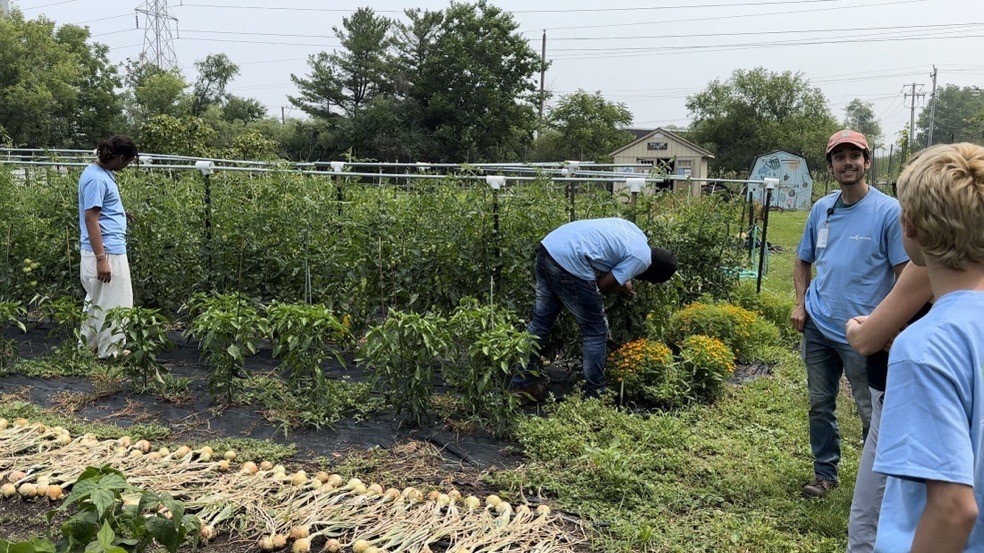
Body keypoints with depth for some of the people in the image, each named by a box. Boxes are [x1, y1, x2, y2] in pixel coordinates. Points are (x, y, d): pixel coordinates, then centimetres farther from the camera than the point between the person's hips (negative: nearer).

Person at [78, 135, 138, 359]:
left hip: (108, 250, 11)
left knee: (96, 302, 20)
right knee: (114, 305, -1)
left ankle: (89, 347, 31)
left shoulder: (101, 173, 10)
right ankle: (109, 353, 9)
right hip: (107, 253, -11)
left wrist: (120, 213, 30)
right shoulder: (97, 178, -19)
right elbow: (90, 219, -22)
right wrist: (101, 259, -24)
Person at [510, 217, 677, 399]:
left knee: (541, 320, 20)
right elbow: (602, 285, -3)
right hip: (569, 263, -9)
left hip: (548, 246, 9)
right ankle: (594, 395, 18)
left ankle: (523, 380, 29)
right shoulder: (641, 259, -2)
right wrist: (621, 287, 17)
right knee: (596, 330, 8)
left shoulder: (631, 228, 21)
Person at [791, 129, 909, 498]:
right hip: (817, 326, 5)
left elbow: (905, 272, -8)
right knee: (820, 405, 14)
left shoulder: (888, 211, -8)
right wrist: (801, 304, 5)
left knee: (872, 412, 6)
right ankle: (825, 473, 31)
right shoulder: (821, 209, 7)